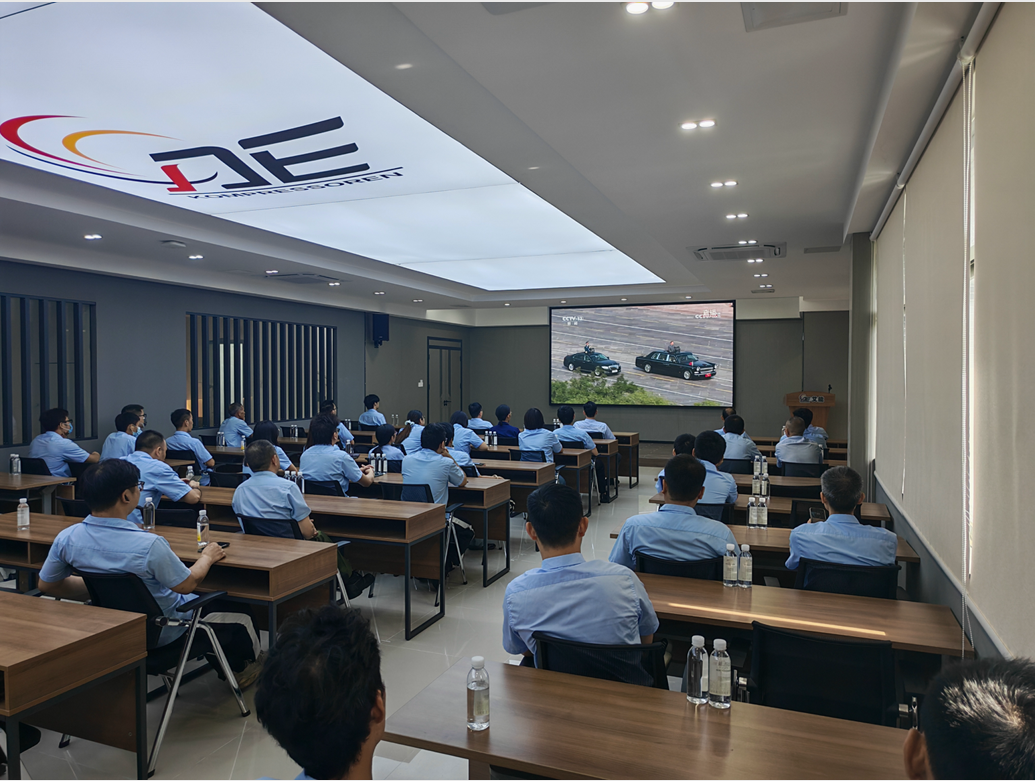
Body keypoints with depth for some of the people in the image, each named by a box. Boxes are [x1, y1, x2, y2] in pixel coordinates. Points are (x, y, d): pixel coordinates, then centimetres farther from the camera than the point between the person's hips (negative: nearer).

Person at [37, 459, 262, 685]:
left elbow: (46, 585, 0)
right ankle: (244, 666, 42)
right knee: (233, 605, 19)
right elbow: (187, 584, -18)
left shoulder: (66, 538, -19)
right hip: (162, 632, -6)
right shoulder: (148, 545, -36)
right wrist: (207, 557, 1)